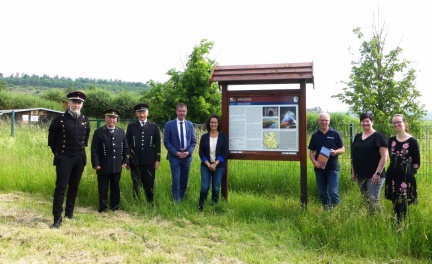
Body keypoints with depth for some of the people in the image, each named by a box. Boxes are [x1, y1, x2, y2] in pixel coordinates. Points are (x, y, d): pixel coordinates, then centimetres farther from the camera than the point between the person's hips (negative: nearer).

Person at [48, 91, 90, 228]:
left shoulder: (85, 120, 5)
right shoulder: (60, 119, -7)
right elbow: (52, 138, 3)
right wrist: (57, 152, 8)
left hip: (80, 158, 4)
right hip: (64, 158, -4)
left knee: (74, 186, 12)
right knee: (61, 187, -5)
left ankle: (69, 212, 26)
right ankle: (57, 218, 0)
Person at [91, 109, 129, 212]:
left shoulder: (121, 132, 9)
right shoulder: (99, 132, -2)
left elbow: (126, 148, 11)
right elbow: (94, 149, -5)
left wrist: (125, 161, 5)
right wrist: (95, 164, -10)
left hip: (117, 166, 3)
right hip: (103, 167, -3)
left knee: (116, 187, 12)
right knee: (103, 188, 6)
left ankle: (115, 206, 23)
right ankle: (103, 207, 18)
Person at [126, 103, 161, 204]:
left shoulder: (154, 126, 6)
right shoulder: (131, 126, 7)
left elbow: (157, 144, 5)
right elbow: (127, 144, 6)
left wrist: (157, 159, -1)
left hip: (149, 161, 0)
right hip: (135, 161, 1)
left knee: (149, 184, 3)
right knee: (136, 185, 8)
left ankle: (150, 203, 14)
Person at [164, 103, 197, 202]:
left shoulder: (190, 124, 6)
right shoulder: (169, 124, -3)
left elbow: (193, 141, 8)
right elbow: (166, 141, -4)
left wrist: (188, 152, -8)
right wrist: (176, 152, -13)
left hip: (187, 156, 3)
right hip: (174, 156, -3)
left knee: (184, 180, 11)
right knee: (176, 180, -4)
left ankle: (182, 198, 26)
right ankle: (176, 201, 6)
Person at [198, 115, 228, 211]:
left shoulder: (223, 137, 1)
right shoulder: (204, 137, 4)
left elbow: (224, 153, -4)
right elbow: (201, 153, 2)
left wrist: (215, 164, -13)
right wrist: (208, 164, -10)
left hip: (219, 166, 0)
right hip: (206, 165, 1)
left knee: (216, 187, 3)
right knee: (204, 187, -5)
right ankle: (200, 206, 12)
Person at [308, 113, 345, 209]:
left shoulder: (335, 134, 1)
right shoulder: (315, 135, 7)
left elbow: (343, 149, 3)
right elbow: (311, 151, 8)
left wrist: (335, 152, -19)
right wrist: (314, 161, -10)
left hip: (333, 167, -3)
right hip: (319, 168, 3)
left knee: (333, 192, -6)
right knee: (322, 192, 11)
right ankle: (326, 210, 25)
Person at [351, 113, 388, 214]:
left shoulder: (378, 136, -6)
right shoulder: (358, 137, 12)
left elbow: (384, 156, -11)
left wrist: (377, 173, -17)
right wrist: (353, 172, 13)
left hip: (373, 176, -6)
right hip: (360, 175, 6)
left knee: (373, 200, -8)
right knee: (366, 200, 12)